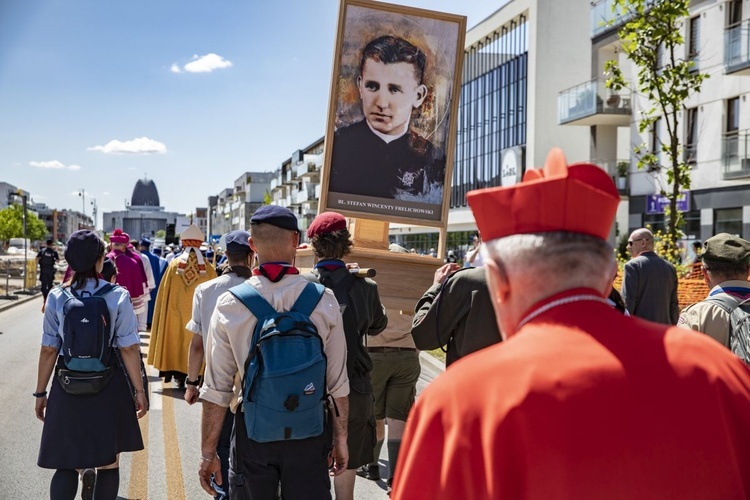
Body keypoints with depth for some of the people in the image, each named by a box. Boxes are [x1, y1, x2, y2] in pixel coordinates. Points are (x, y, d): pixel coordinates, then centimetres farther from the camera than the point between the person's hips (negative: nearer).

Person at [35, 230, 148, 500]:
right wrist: (139, 390, -1)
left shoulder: (57, 296, -5)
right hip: (108, 386, -1)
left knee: (65, 464, 13)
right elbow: (129, 349, -9)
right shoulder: (118, 296, -10)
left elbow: (48, 350, -2)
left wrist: (41, 392, 8)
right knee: (109, 462, 15)